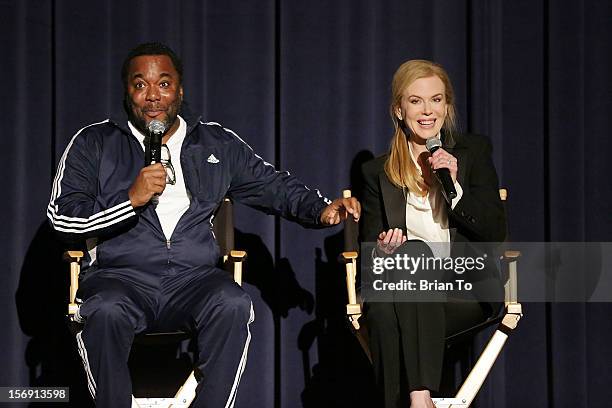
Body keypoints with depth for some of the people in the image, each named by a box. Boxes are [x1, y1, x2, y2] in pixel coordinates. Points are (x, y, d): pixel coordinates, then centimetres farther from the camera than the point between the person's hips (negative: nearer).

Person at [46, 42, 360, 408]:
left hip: (194, 279, 2)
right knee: (106, 311, -36)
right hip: (122, 277, -1)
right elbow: (62, 215, 1)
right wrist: (132, 198, -12)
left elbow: (273, 185, 19)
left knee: (233, 305, -32)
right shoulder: (95, 143, 10)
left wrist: (320, 209, -1)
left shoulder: (218, 144, 18)